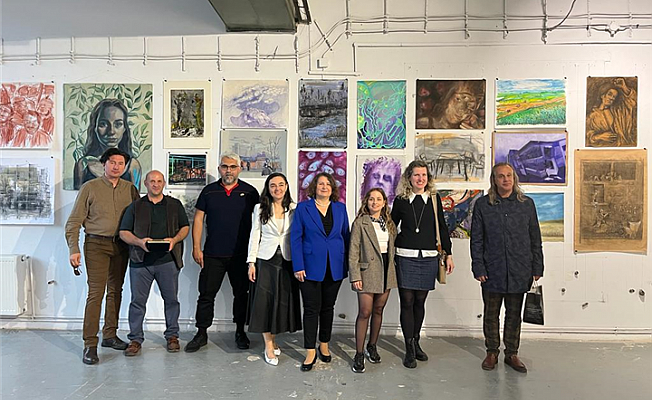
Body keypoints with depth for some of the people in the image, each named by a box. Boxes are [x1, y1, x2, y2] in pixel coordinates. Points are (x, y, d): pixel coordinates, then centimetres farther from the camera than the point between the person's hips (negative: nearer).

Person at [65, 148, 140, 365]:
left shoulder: (130, 188, 7)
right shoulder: (90, 187, -2)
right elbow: (74, 221, -3)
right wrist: (74, 249, -11)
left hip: (120, 245, 4)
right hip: (96, 244, -4)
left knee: (115, 291, 11)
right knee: (96, 292, -8)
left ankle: (110, 335, 24)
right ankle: (90, 345, -1)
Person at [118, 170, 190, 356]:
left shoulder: (175, 205, 12)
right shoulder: (135, 206, 10)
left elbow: (185, 227, 13)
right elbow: (124, 232, 7)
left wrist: (174, 240, -7)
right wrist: (139, 241, -12)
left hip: (168, 260, 0)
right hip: (141, 261, 0)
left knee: (171, 299, 7)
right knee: (138, 301, 4)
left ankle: (172, 336, 21)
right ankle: (135, 339, 17)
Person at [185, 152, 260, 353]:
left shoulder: (250, 192, 2)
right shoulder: (209, 191, 5)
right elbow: (198, 219, 5)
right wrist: (196, 248, -1)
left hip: (241, 254, 0)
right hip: (212, 254, 1)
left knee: (241, 294, 10)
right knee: (206, 294, 5)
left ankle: (240, 332, 26)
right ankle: (201, 334, 20)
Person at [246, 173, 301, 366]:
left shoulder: (294, 209, 2)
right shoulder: (260, 209, 3)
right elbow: (254, 235, 2)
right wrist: (251, 262, -3)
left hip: (287, 261, 1)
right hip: (265, 260, -1)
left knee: (284, 301, 7)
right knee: (264, 301, 0)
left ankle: (272, 338, 26)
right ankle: (269, 345, 13)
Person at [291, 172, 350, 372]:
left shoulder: (340, 208, 7)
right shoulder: (303, 208, -1)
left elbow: (346, 235, 10)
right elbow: (295, 238, -3)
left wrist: (348, 264, 5)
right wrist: (298, 266, -10)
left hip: (335, 267, 3)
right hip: (311, 266, -3)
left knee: (328, 307, 14)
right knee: (311, 309, 1)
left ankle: (324, 345, 31)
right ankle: (310, 352, 12)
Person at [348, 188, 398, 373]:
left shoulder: (389, 223, 11)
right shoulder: (360, 223, -4)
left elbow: (393, 247, 14)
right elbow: (353, 252, -7)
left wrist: (392, 271, 6)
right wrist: (355, 276, -13)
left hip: (386, 272, 5)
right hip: (367, 272, -5)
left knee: (378, 311, 13)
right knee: (365, 312, -4)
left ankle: (372, 346, 30)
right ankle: (359, 354, 6)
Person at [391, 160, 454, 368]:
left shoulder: (434, 199, 6)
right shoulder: (401, 200, 3)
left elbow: (442, 227, 9)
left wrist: (448, 254, 7)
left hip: (428, 257, 2)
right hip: (406, 257, -1)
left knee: (420, 301, 10)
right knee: (407, 302, 0)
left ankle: (416, 342, 27)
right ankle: (409, 349, 10)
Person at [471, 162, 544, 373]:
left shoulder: (526, 204, 4)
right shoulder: (482, 204, 0)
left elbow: (535, 239, 8)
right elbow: (476, 239, 1)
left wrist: (537, 268, 4)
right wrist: (478, 268, -5)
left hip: (519, 272, 1)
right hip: (492, 271, -1)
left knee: (514, 314, 12)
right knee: (491, 314, 10)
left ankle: (512, 354, 28)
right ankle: (492, 352, 27)